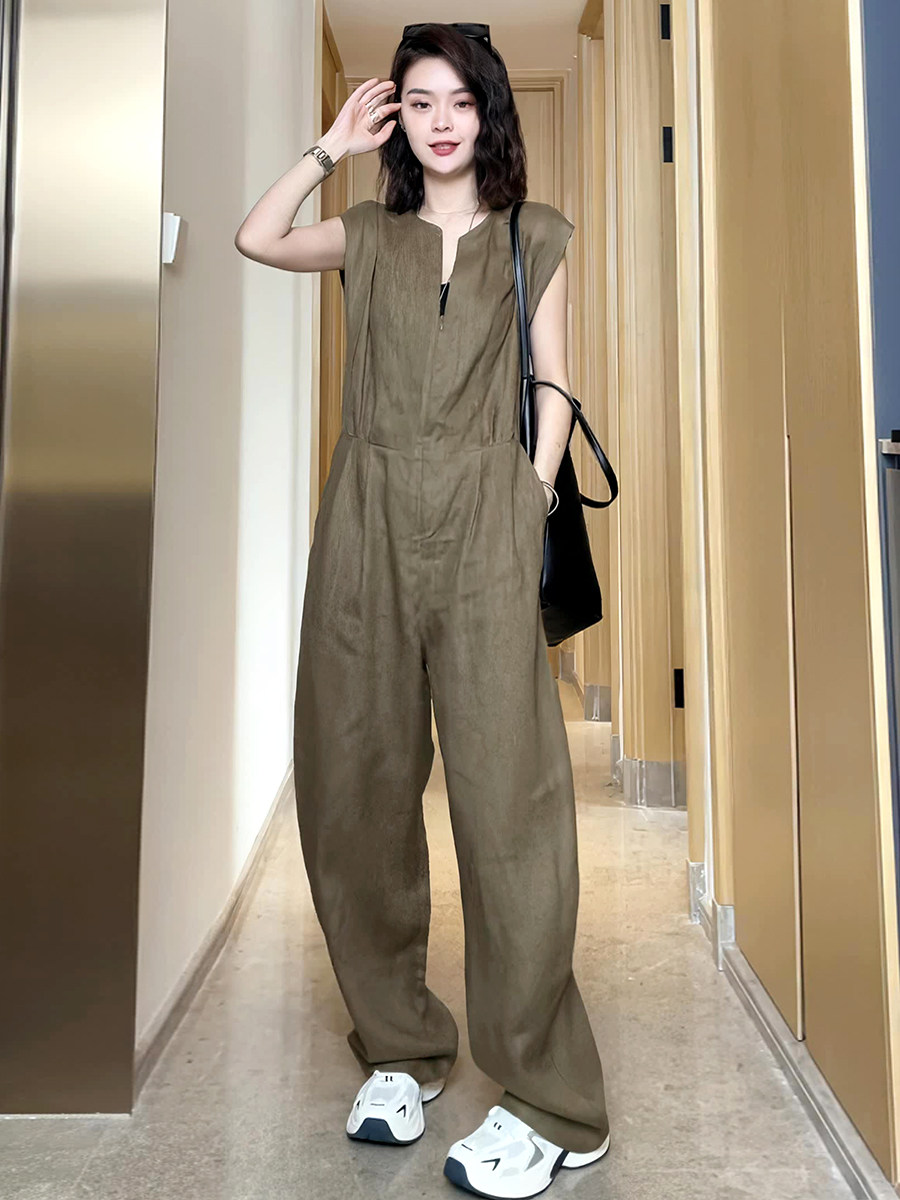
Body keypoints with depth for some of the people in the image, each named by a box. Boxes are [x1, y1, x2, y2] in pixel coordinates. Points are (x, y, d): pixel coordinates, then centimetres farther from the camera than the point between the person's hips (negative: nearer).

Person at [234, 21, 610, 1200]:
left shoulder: (535, 237, 17)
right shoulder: (369, 234, 22)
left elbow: (552, 382, 10)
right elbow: (255, 238, 11)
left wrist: (535, 492, -2)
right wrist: (329, 147, 15)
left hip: (484, 525, -2)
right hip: (369, 522, 3)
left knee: (506, 795, -11)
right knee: (355, 792, 1)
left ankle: (549, 1100, -1)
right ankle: (399, 1051, 18)